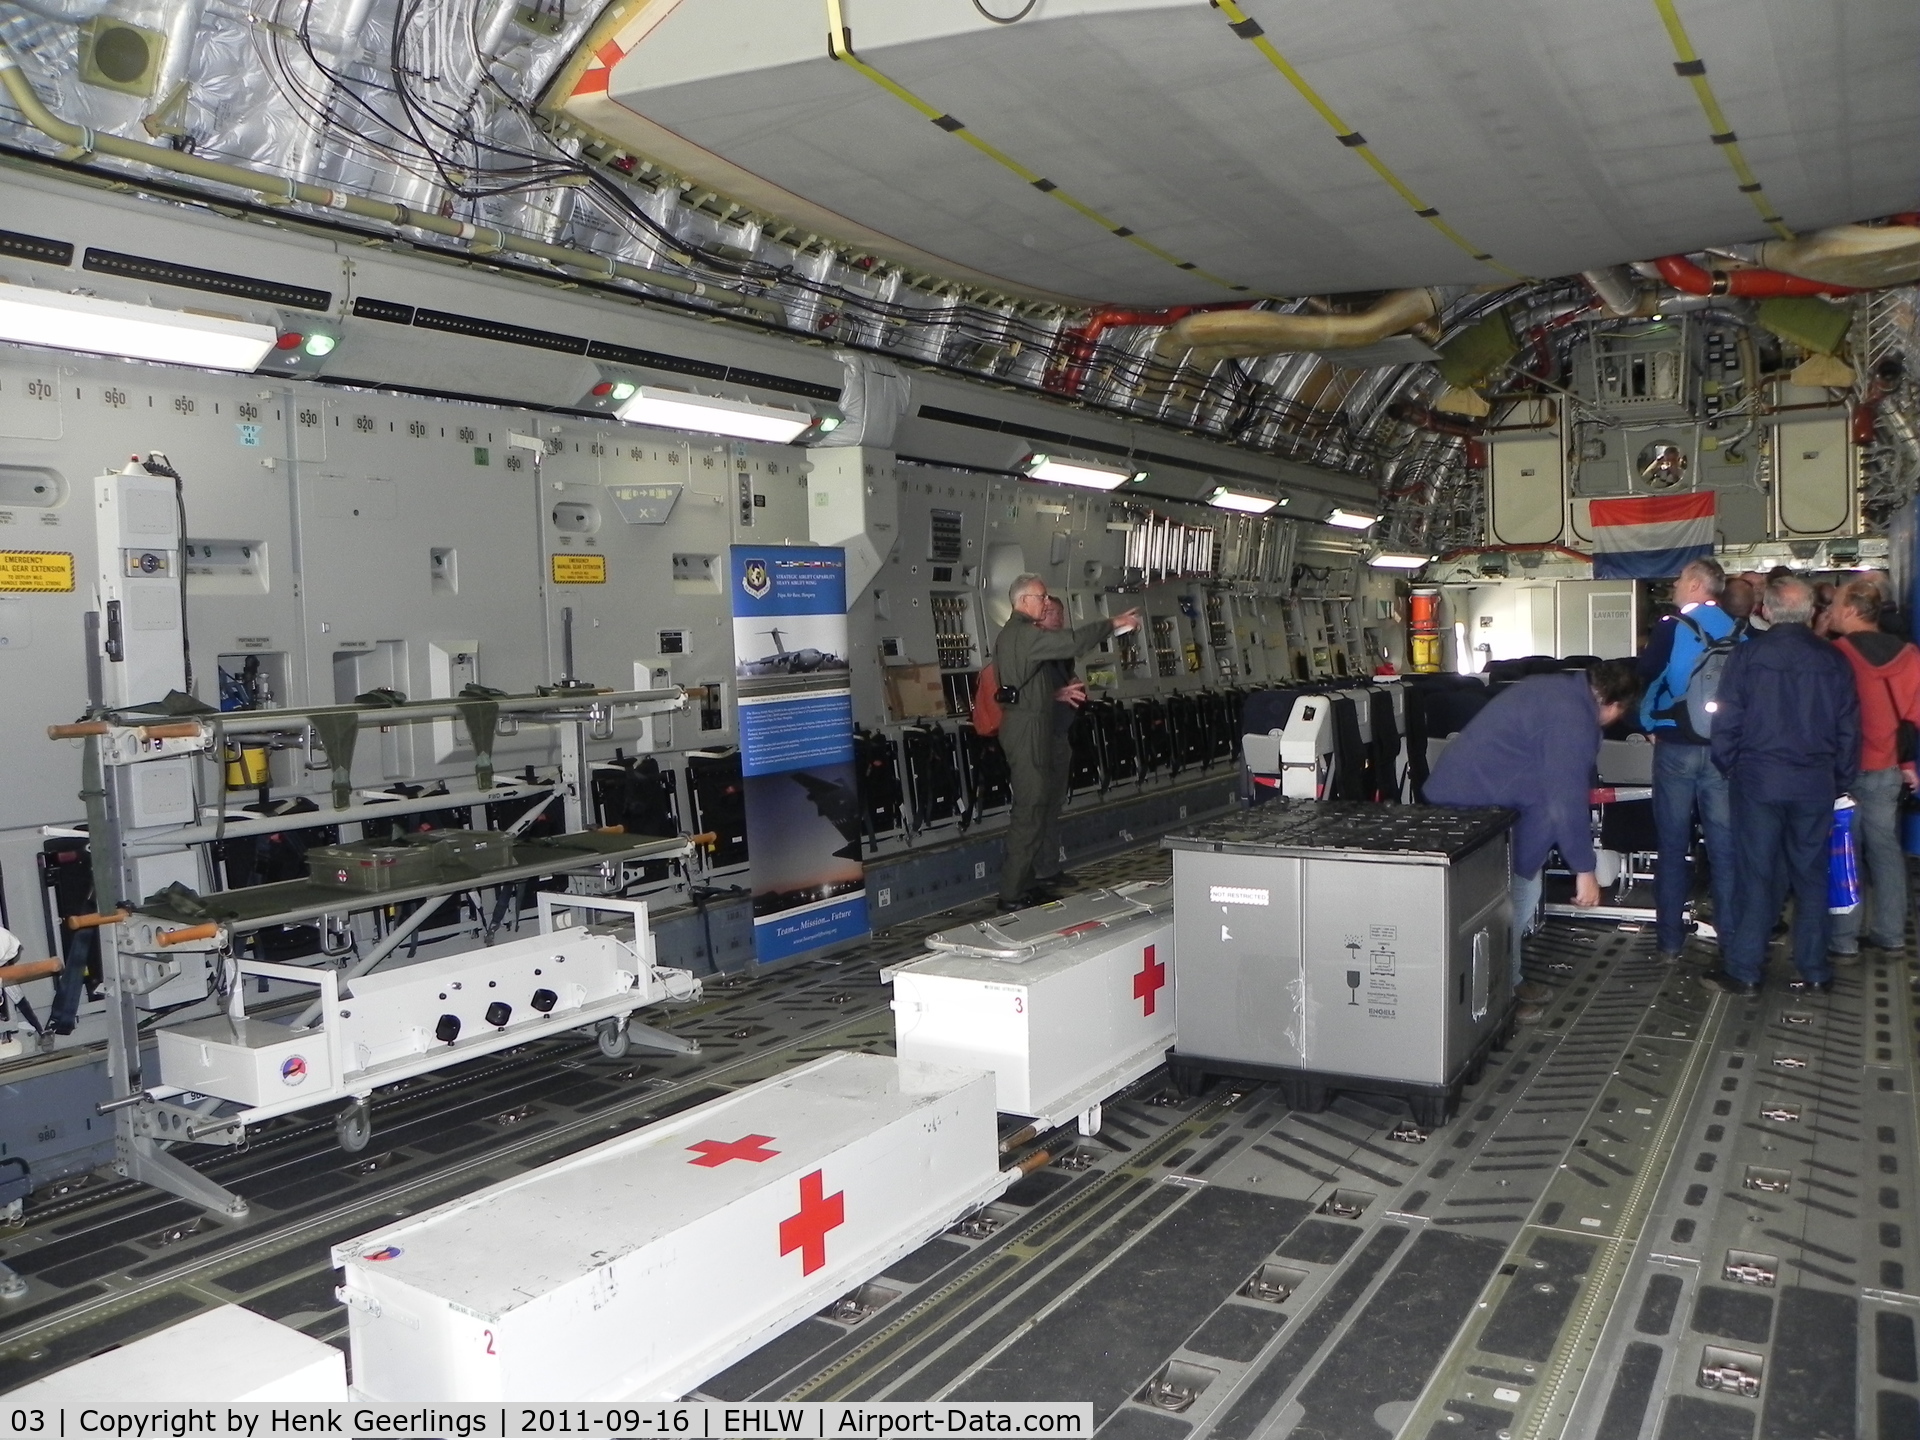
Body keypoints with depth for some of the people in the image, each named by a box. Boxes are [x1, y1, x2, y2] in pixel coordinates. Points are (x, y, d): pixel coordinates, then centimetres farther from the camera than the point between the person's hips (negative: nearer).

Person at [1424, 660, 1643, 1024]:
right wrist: (1585, 870, -13)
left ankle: (1509, 980, 26)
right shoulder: (1572, 719, -21)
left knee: (1524, 892, 16)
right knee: (1511, 901, -3)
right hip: (1471, 805, -11)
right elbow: (1567, 801, -21)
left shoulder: (1560, 688, 10)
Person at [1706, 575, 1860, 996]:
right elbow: (1849, 729, 6)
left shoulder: (1746, 655, -6)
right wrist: (1842, 782, 15)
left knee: (1757, 874, 3)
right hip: (1816, 785, 2)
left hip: (1758, 782, -2)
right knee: (1812, 875, 10)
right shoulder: (1833, 661, 1)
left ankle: (1744, 970, 7)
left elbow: (1726, 721, -5)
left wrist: (1729, 769, 7)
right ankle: (1813, 971, 16)